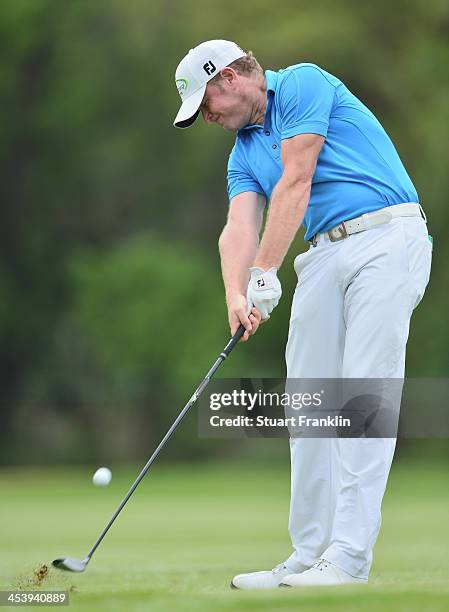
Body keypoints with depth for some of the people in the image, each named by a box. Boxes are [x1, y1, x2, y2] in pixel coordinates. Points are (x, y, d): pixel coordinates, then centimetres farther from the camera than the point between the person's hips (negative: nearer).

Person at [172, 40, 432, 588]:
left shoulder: (302, 83, -3)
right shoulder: (244, 152, 18)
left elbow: (295, 182, -12)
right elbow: (239, 228, 2)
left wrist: (265, 273, -15)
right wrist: (237, 296, -17)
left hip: (387, 239, -8)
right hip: (325, 254, 8)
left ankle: (348, 558, -18)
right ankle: (310, 555, 7)